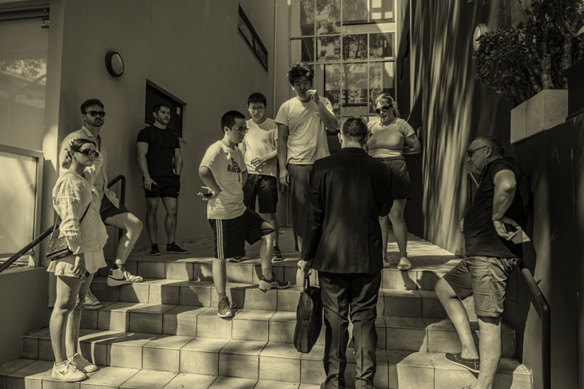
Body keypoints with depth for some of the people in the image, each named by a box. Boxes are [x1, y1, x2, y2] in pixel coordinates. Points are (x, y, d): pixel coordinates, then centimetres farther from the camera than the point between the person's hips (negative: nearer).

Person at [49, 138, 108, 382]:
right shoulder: (68, 182, -12)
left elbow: (99, 161, 39)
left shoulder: (85, 178, 14)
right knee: (64, 306, -3)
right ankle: (60, 365, 5)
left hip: (91, 250, 9)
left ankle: (73, 356, 22)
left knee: (77, 304, 13)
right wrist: (78, 253, -23)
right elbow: (70, 222, -19)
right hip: (74, 251, -9)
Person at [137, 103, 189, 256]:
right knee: (152, 211, 0)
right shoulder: (146, 132, 3)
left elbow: (178, 157, 21)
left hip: (170, 179, 5)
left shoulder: (173, 135, 20)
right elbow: (141, 156, -5)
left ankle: (171, 245, 8)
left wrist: (177, 176, 8)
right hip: (153, 179, -5)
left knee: (173, 211, 0)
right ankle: (154, 246, 6)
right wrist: (147, 177, -15)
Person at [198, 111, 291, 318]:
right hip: (222, 213, -9)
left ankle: (267, 278, 17)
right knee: (221, 256, 1)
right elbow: (203, 171, -32)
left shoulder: (237, 152, 14)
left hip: (240, 208, 9)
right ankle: (223, 301, 14)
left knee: (268, 231, 7)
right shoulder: (216, 149, -14)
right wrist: (218, 191, -20)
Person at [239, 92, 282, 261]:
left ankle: (274, 247, 7)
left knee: (269, 213, -2)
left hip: (267, 173, -2)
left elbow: (279, 150, 2)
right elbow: (241, 151, 14)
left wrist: (263, 158, -13)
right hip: (248, 173, 3)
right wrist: (249, 162, -3)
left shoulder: (272, 125, 6)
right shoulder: (245, 125, 16)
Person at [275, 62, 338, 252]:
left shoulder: (323, 102, 10)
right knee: (300, 209, 1)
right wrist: (282, 168, -2)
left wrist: (317, 102, -11)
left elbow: (333, 126, -4)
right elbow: (281, 140, 5)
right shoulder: (287, 107, 6)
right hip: (297, 164, -1)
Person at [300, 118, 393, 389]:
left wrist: (306, 255, 2)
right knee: (364, 318, 12)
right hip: (368, 257, 1)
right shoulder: (380, 170, -3)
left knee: (334, 318, 10)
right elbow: (384, 210, 11)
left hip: (331, 255, -1)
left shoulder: (322, 167, -7)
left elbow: (315, 215, -6)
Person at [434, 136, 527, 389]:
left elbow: (507, 184, -34)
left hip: (493, 256, -11)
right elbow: (469, 221, 21)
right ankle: (470, 354, 16)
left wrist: (497, 217, -22)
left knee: (489, 320, -10)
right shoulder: (490, 174, 25)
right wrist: (469, 219, -1)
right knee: (444, 288, 18)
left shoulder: (500, 165, -5)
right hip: (478, 255, 11)